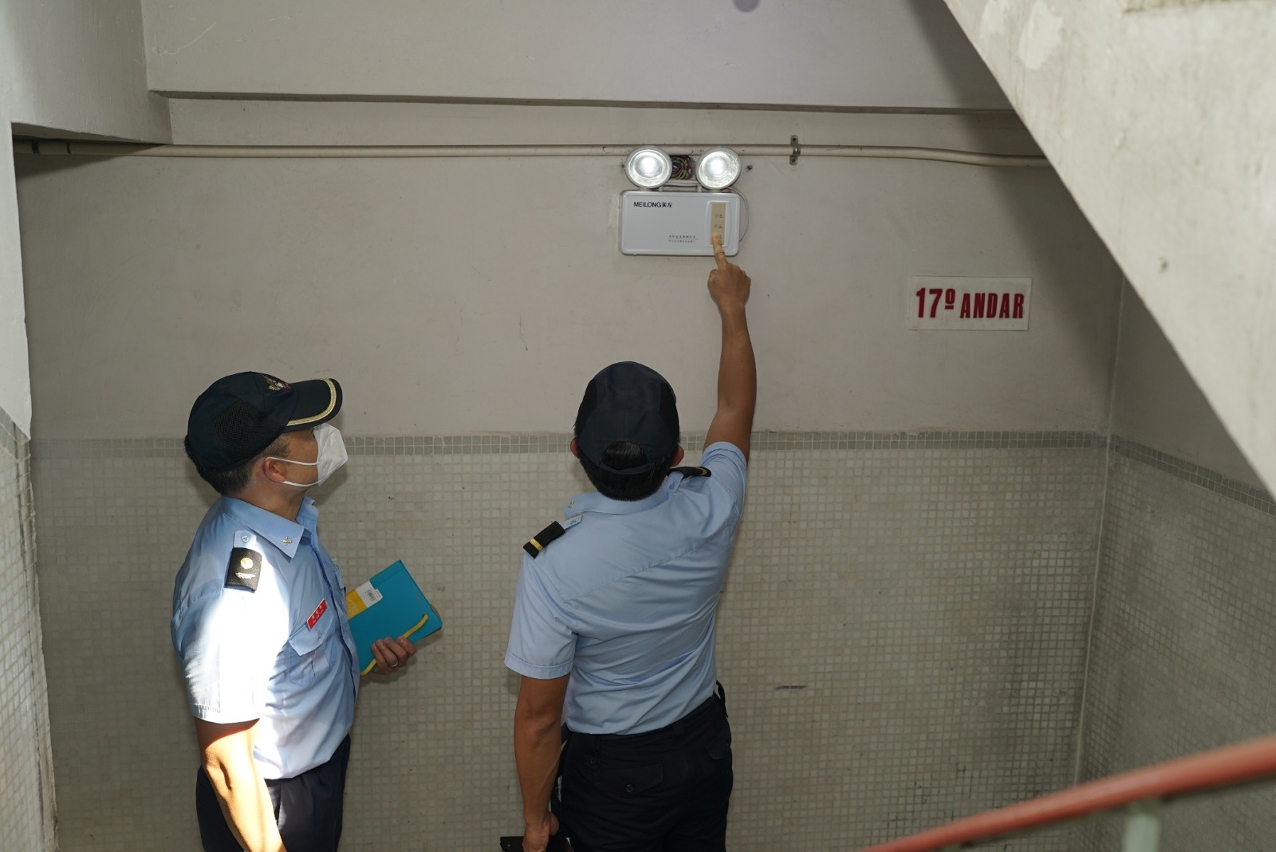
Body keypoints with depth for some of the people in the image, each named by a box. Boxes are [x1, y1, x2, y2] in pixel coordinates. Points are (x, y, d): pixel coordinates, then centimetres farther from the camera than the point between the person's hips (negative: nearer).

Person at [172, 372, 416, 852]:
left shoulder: (286, 517, -8)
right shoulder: (234, 592, -35)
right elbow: (226, 762, -28)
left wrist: (363, 648, -2)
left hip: (322, 764, 8)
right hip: (270, 800, -8)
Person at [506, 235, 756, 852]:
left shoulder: (554, 565, -30)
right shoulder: (709, 512, -20)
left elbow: (538, 716, -20)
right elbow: (737, 406, 1)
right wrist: (732, 307, 14)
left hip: (612, 772, -4)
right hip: (704, 744, 4)